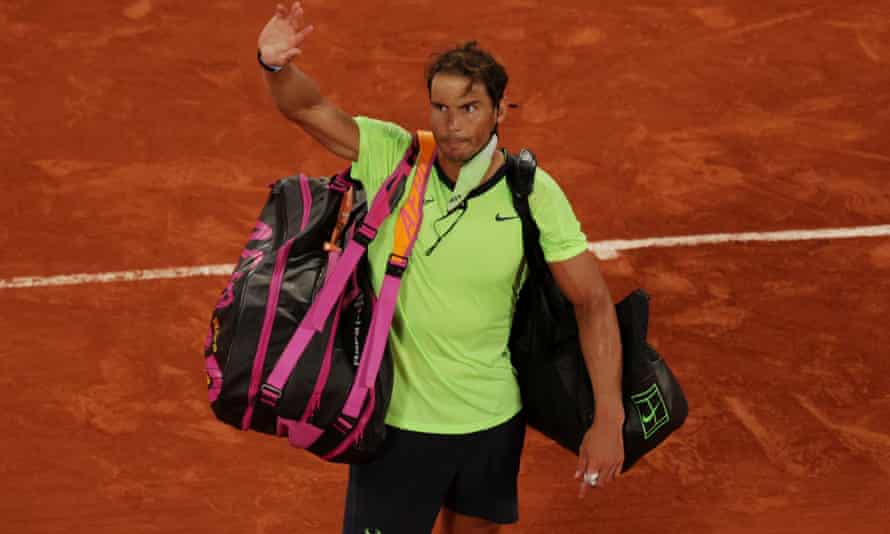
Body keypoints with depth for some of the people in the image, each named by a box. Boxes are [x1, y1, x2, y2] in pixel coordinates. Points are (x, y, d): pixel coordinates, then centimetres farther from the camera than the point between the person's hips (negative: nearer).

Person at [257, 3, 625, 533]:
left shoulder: (535, 194, -13)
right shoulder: (392, 157, -13)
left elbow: (593, 301, -9)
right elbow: (309, 108, -19)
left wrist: (609, 420, -14)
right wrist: (276, 66, -43)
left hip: (493, 421, 1)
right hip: (395, 419, -1)